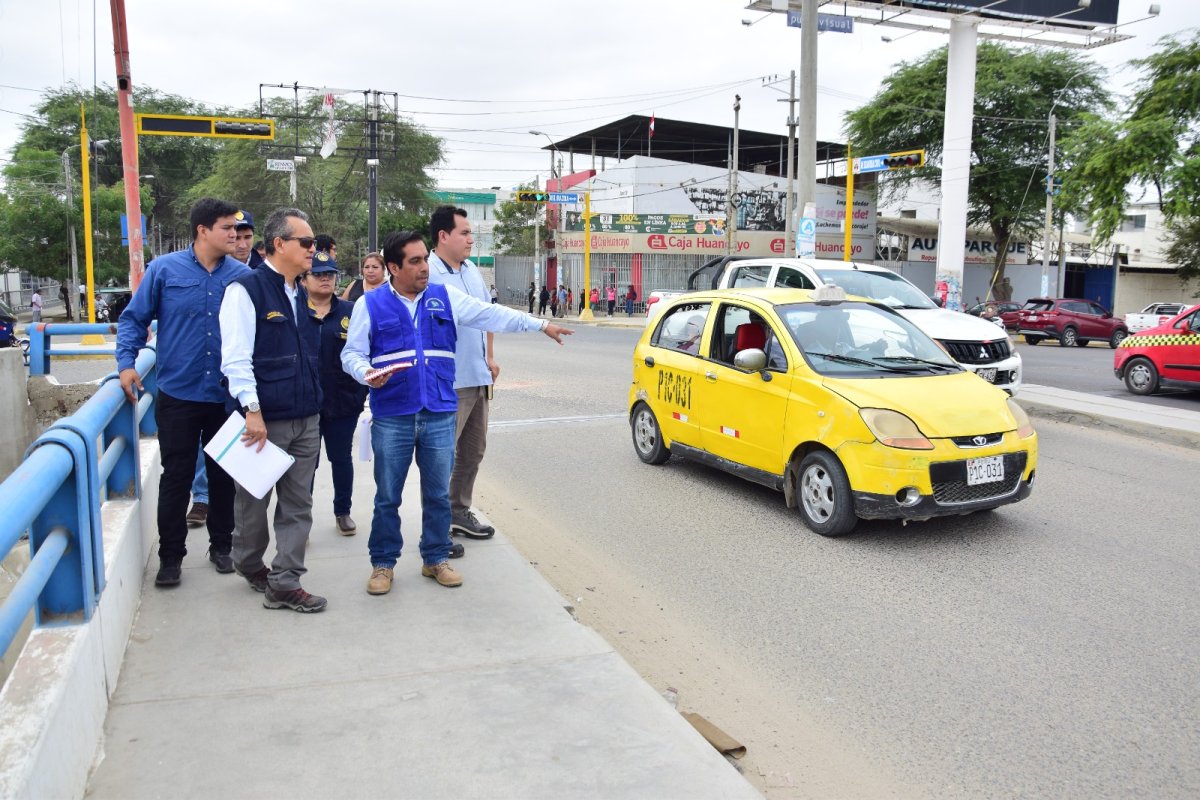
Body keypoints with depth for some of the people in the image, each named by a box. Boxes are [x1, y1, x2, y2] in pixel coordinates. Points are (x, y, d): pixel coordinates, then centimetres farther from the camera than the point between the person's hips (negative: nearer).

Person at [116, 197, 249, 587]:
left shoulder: (242, 275, 0)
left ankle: (221, 544, 28)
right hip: (178, 395, -1)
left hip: (227, 397, 2)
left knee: (223, 475, 12)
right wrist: (126, 362, -10)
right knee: (176, 476, 5)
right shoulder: (164, 269, -3)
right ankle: (171, 555, 17)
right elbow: (134, 319, 3)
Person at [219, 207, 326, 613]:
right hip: (264, 420, -6)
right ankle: (250, 565, 33)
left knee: (298, 505, 6)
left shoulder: (302, 294, 13)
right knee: (254, 500, 11)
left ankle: (283, 584, 13)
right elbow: (236, 358, -17)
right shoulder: (247, 289, -10)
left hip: (306, 420, 7)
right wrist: (252, 409, -22)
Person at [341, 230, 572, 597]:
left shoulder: (445, 297, 7)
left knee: (438, 494, 10)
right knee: (387, 497, 7)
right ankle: (383, 563, 22)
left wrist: (541, 324, 1)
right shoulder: (370, 305, 3)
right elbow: (352, 354, 5)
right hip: (392, 418, -2)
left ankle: (435, 559, 25)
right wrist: (366, 373, -17)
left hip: (440, 415, 2)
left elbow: (491, 315, 5)